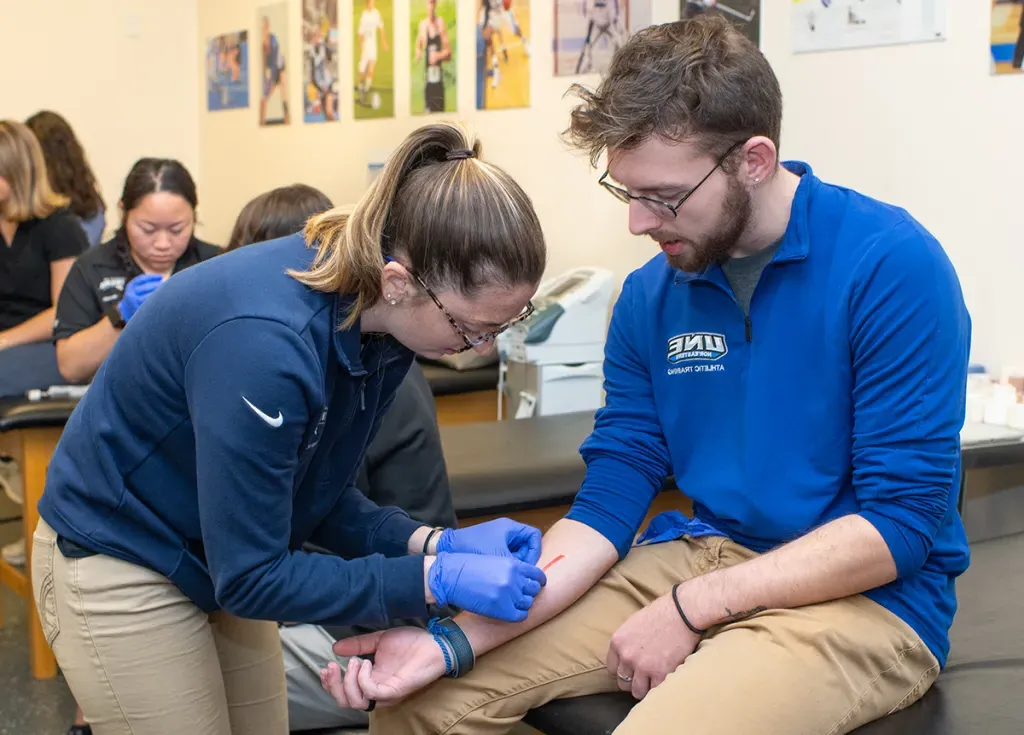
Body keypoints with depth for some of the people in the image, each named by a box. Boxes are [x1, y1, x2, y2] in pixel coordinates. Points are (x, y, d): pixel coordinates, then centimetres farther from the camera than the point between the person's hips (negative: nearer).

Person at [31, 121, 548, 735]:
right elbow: (249, 576, -28)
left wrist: (435, 542, -16)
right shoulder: (265, 341, -36)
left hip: (228, 562, 7)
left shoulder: (377, 322, -12)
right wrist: (437, 580, -29)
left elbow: (319, 497, -1)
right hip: (123, 568, -7)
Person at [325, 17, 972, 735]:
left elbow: (901, 522, -16)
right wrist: (458, 640, -14)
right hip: (699, 559, 5)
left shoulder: (889, 269, -14)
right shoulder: (650, 296, 3)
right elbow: (608, 501, -1)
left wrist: (691, 608, -19)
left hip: (863, 596, -4)